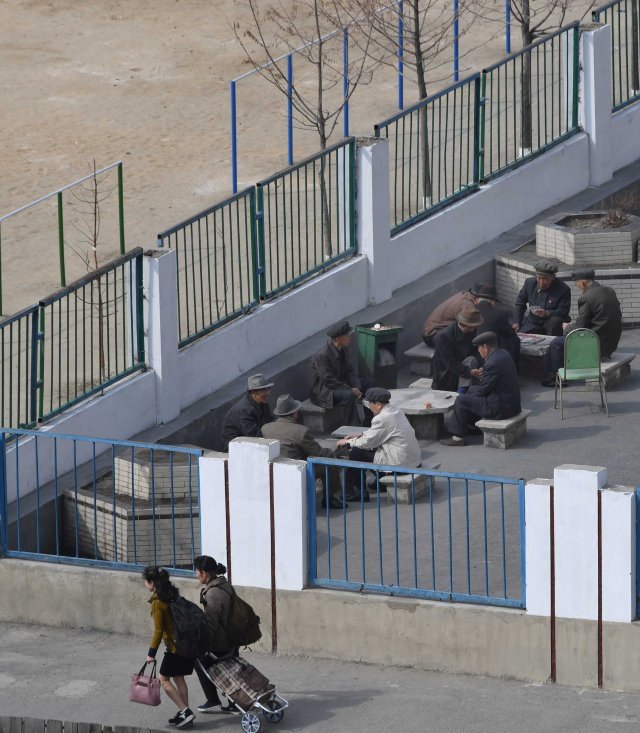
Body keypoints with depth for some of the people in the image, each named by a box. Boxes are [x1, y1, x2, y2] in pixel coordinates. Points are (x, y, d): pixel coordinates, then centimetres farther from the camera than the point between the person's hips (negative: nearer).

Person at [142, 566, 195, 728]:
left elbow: (158, 630, -16)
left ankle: (185, 711, -4)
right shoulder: (173, 595, 9)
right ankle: (184, 714, 18)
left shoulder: (157, 602, -15)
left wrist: (151, 652, -9)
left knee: (164, 679, 3)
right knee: (178, 678, 16)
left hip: (175, 646, -8)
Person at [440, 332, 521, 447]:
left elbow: (483, 390, -15)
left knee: (461, 401, -3)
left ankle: (458, 436, 6)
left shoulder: (492, 364, -25)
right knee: (472, 389, 27)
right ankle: (472, 426, 40)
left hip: (501, 409, -10)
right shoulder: (503, 353, 5)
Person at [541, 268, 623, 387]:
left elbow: (580, 328, -16)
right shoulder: (610, 292, 5)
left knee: (556, 343, 5)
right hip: (612, 343, 9)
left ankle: (553, 378, 14)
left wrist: (567, 327, 6)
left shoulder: (586, 298, -20)